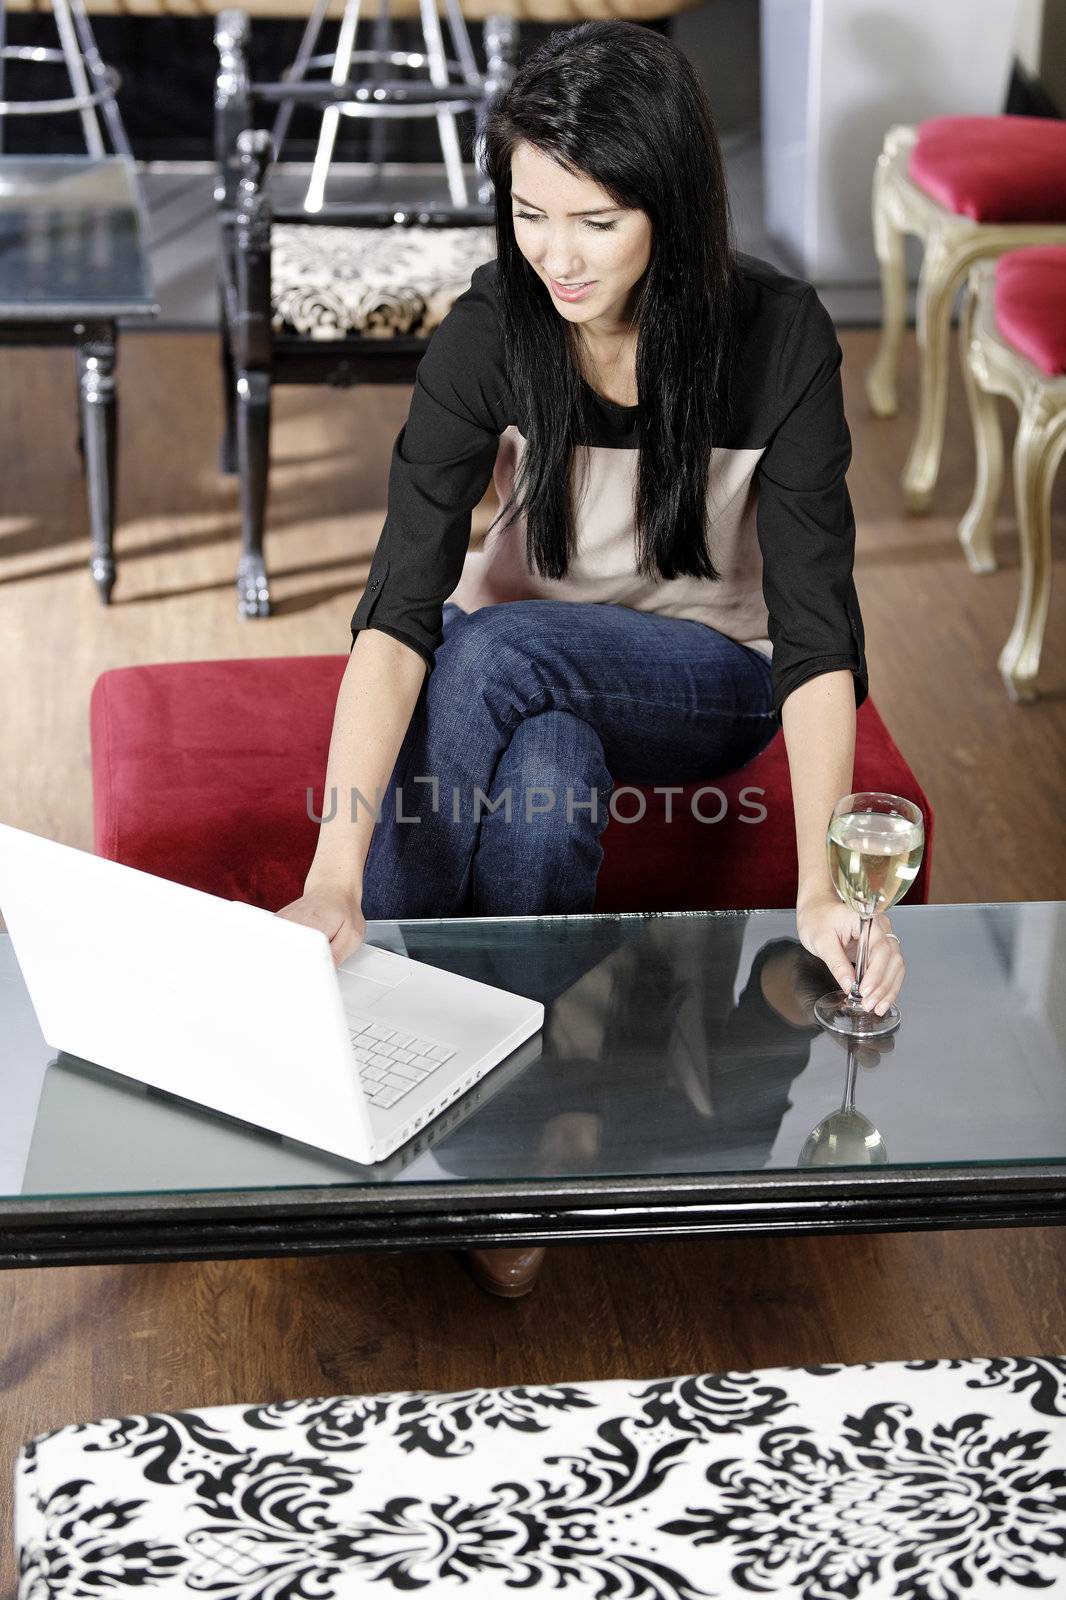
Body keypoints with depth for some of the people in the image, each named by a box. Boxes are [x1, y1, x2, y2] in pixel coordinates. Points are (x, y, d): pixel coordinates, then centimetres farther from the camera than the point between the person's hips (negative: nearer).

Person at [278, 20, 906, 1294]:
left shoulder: (776, 336, -21)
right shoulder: (492, 330, -19)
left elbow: (815, 628, -24)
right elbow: (399, 606, -28)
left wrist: (823, 885, -40)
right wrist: (334, 870, -42)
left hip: (707, 679, -1)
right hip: (524, 676, 1)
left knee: (491, 653, -33)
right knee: (543, 791, -36)